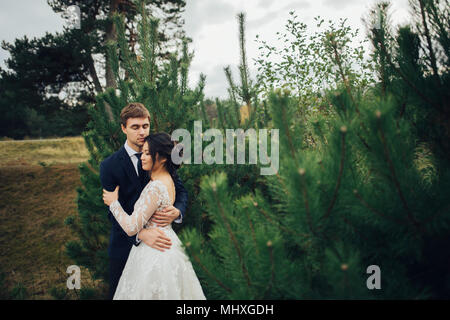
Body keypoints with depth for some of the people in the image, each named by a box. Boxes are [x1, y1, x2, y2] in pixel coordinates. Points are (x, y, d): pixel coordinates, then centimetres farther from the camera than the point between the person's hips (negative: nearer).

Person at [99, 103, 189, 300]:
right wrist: (140, 234, -35)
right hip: (125, 244, -2)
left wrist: (177, 211, -26)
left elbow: (180, 190, -2)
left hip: (158, 242, 2)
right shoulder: (110, 166, -11)